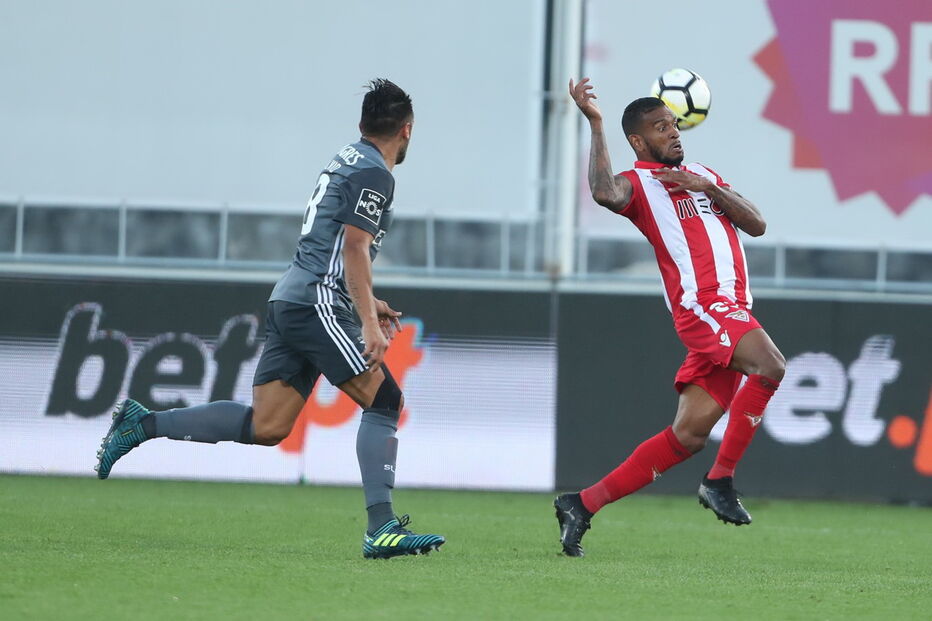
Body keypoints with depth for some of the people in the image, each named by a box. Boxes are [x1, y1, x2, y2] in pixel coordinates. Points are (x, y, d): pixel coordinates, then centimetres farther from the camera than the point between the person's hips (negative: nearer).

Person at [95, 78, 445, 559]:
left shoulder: (345, 160, 22)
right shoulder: (375, 173, -6)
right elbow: (355, 248, -16)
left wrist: (366, 303, 33)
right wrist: (368, 320, -20)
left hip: (289, 300, 9)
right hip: (317, 304, -9)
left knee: (265, 426, 5)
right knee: (384, 402, -7)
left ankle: (143, 424, 5)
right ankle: (381, 530, -14)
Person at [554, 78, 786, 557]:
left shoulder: (703, 176, 27)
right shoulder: (637, 183, 3)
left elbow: (757, 224, 17)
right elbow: (605, 193, -23)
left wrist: (709, 189, 4)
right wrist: (595, 124, -21)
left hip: (732, 311, 7)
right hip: (701, 301, -7)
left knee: (687, 436, 3)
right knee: (770, 366, -31)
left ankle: (582, 505, 9)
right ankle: (720, 481, -22)